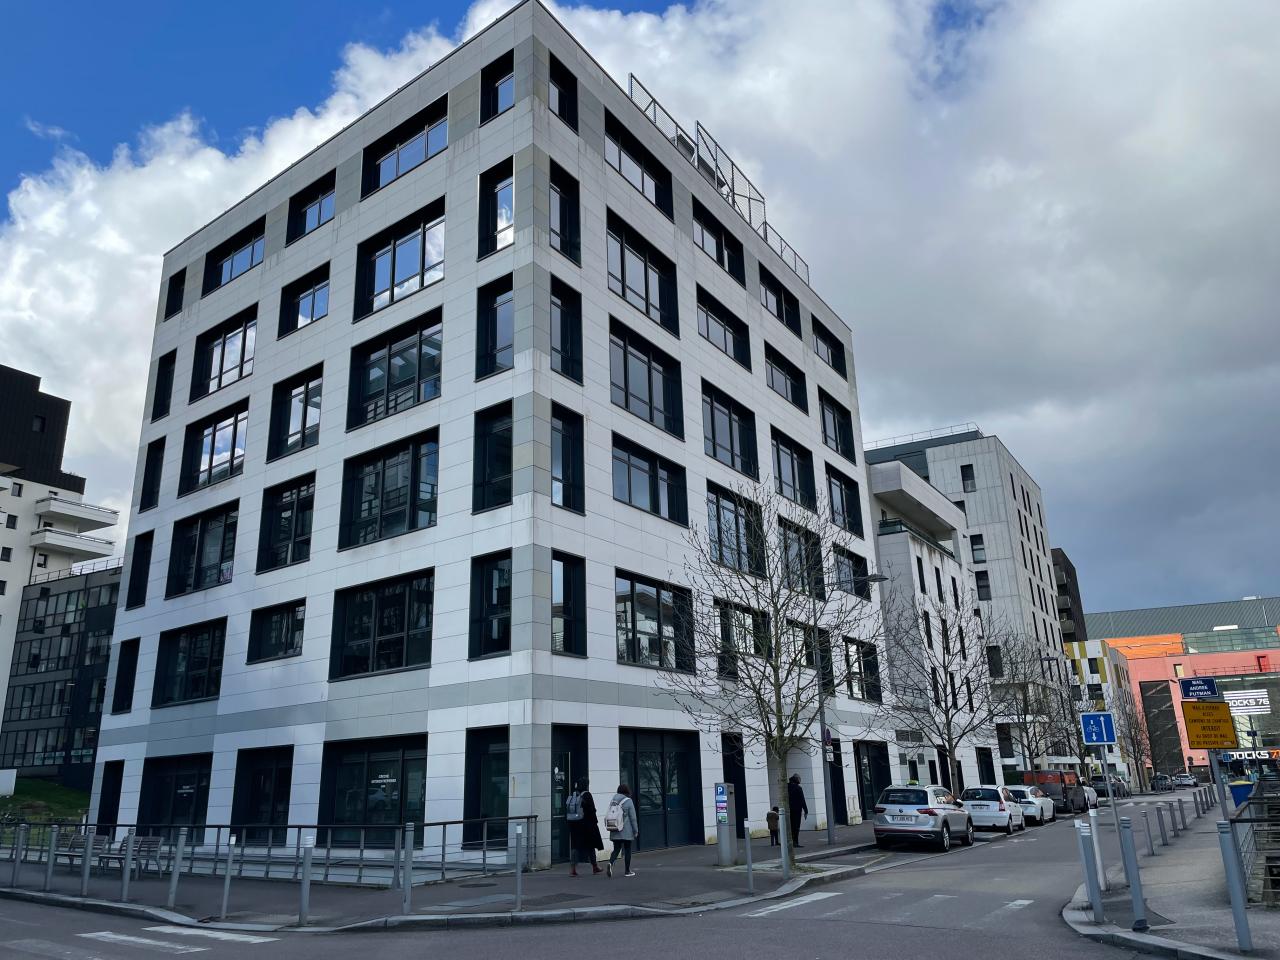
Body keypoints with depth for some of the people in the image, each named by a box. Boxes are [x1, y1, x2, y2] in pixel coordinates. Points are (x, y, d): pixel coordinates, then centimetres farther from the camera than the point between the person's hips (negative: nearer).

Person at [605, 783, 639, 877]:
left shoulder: (613, 801, 5)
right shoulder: (628, 801, -9)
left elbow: (608, 816, 10)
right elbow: (633, 818, -9)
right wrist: (636, 831, 0)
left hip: (614, 832, 4)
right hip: (626, 832, -4)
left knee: (616, 849, 9)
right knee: (627, 850, 9)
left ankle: (610, 863, -17)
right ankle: (628, 871, 14)